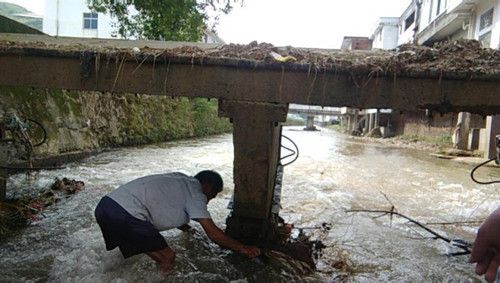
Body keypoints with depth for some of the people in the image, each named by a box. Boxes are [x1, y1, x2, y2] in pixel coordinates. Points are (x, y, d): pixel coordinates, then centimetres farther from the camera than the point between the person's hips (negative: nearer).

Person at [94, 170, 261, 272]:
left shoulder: (181, 181, 21)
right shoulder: (195, 192, -2)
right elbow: (214, 234, -5)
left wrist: (184, 226, 57)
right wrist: (243, 249, 5)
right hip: (126, 216, -10)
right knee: (167, 258, 0)